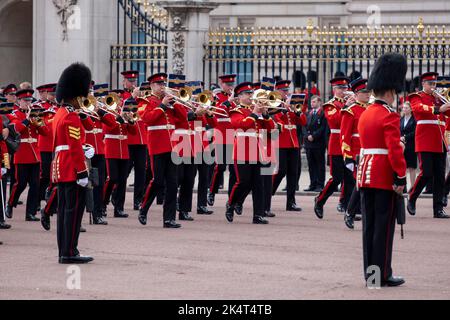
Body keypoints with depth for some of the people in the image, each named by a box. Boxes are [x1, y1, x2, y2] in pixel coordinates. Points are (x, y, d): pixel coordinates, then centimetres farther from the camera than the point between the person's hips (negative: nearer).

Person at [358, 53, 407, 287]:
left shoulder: (365, 114, 13)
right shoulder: (390, 116, -13)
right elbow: (395, 150, -20)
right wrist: (401, 177, -16)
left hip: (366, 175, 8)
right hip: (385, 177, -8)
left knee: (369, 225, 10)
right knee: (384, 227, -3)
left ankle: (370, 271, 14)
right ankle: (383, 274, -1)